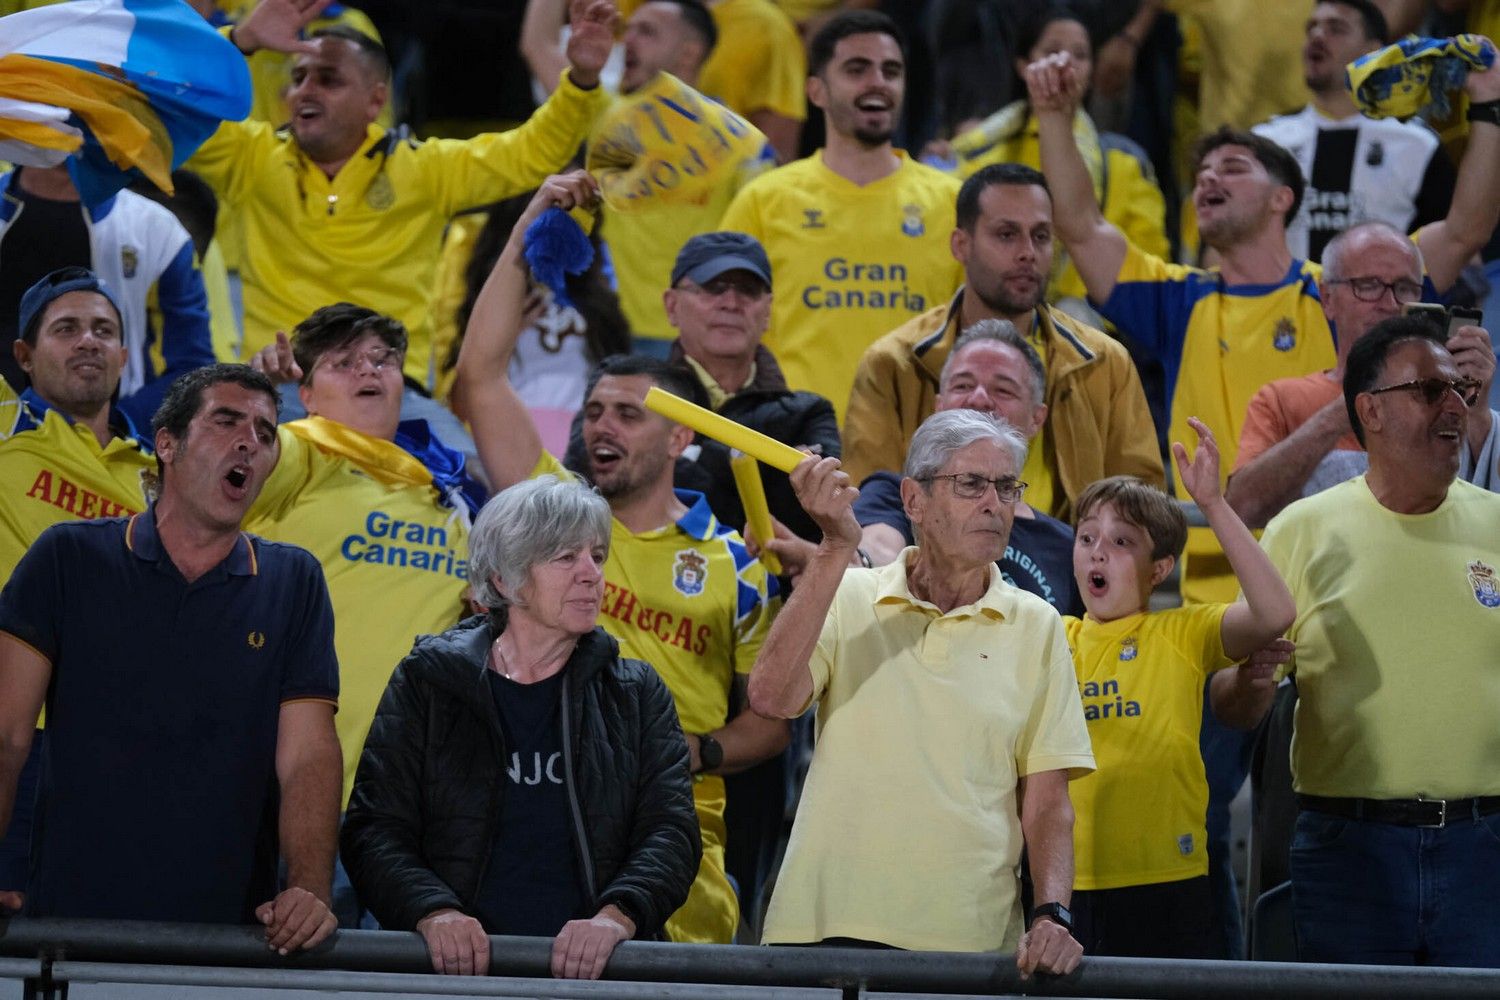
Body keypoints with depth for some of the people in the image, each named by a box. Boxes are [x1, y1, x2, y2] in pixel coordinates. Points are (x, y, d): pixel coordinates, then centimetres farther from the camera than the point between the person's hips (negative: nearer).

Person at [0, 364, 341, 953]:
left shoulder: (294, 584, 11)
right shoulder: (70, 558, 6)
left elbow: (308, 755, 2)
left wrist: (310, 889, -16)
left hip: (229, 932, 2)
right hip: (71, 921, -2)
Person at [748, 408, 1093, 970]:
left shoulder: (1035, 627, 10)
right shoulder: (847, 598, 7)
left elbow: (1046, 802, 8)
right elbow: (771, 698, -11)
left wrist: (1051, 915, -8)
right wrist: (836, 548, -12)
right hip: (831, 923, -1)